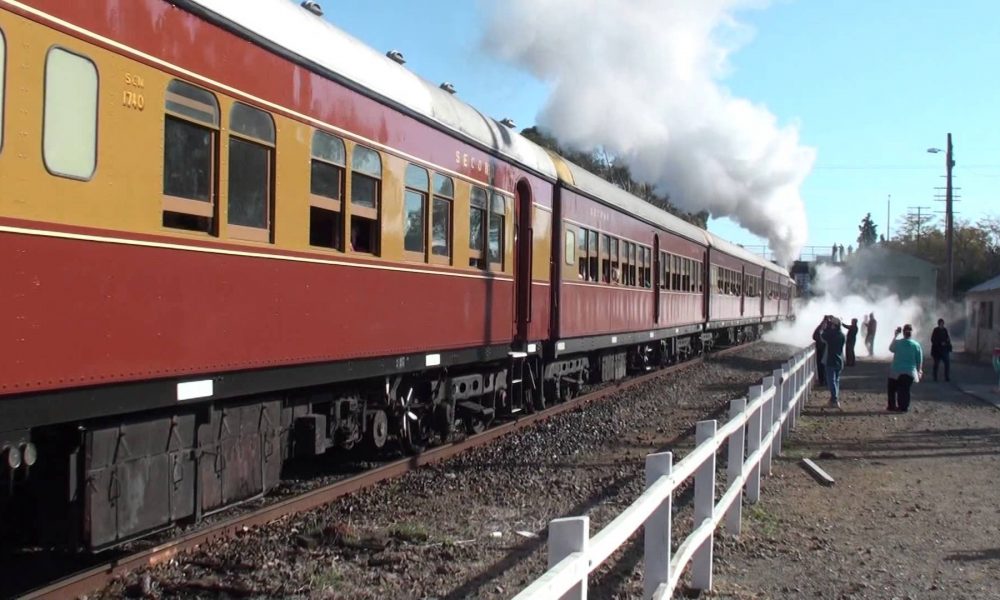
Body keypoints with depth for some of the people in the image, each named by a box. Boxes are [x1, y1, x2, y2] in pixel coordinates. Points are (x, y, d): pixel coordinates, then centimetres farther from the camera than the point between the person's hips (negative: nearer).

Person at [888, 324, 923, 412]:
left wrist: (895, 336, 15)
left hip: (896, 371, -1)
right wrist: (919, 371, 14)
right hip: (910, 372, 1)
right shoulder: (916, 345, -6)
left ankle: (892, 406, 15)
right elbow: (920, 361, -1)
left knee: (892, 389, 15)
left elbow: (891, 349, 13)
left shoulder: (897, 343, -10)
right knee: (905, 390, 10)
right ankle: (904, 407, 7)